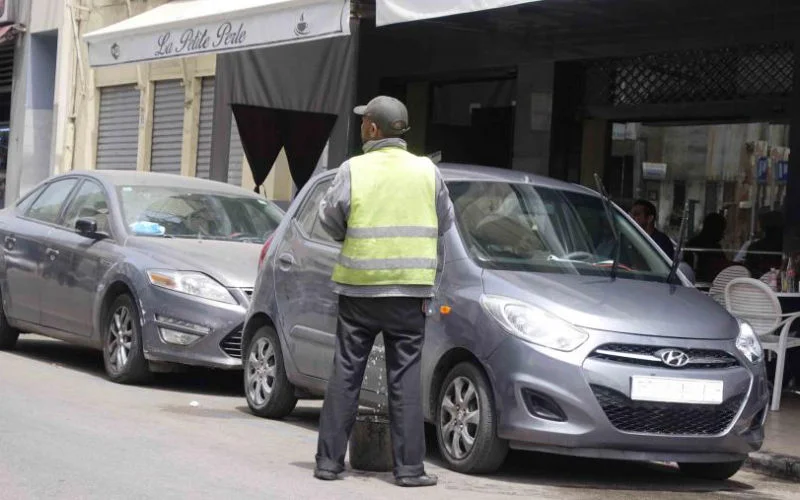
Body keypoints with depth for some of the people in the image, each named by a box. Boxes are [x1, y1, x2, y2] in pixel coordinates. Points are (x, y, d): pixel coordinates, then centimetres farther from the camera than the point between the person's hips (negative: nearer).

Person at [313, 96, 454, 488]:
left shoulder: (353, 169, -5)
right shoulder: (426, 170, 1)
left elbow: (330, 219, -3)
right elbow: (445, 223, 9)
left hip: (359, 285, 0)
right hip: (409, 287, 1)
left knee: (345, 374, 7)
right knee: (405, 377, 5)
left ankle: (329, 460, 10)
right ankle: (409, 467, 4)